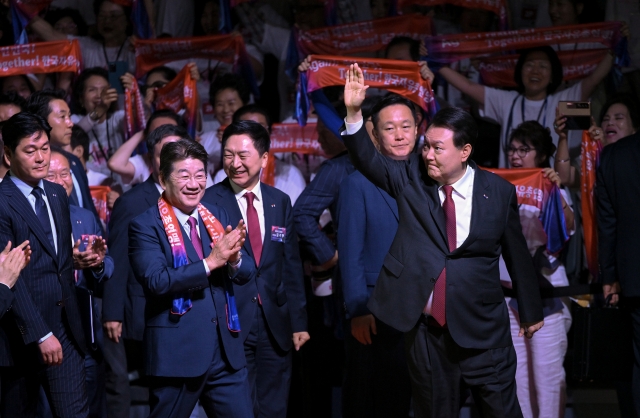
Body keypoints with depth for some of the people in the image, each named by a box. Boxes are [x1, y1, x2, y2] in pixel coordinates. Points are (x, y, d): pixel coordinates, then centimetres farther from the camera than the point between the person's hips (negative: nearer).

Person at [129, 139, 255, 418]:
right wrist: (211, 262, -24)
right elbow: (156, 281, -20)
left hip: (226, 352, 5)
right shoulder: (146, 225, -6)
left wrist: (233, 257, -16)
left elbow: (247, 272, 6)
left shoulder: (218, 217, 11)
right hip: (177, 353, -5)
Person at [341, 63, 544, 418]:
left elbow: (517, 254, 5)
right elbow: (368, 160, -12)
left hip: (483, 330, -1)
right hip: (425, 325, 2)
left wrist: (530, 312, 14)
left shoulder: (499, 192, -4)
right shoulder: (411, 178, 0)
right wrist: (353, 112, -29)